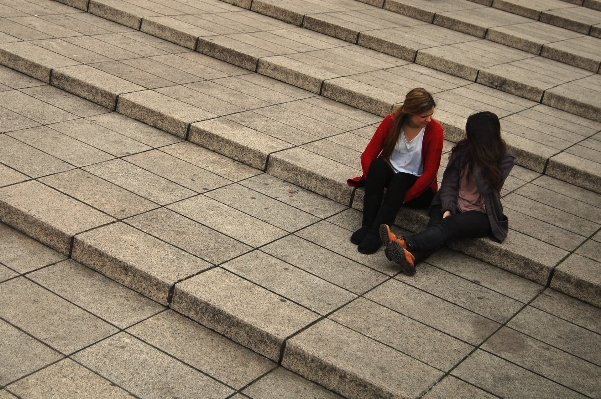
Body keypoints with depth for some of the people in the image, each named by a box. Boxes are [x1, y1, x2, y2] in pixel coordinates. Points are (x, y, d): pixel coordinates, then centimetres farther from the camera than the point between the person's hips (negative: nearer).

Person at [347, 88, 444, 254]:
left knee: (400, 180, -34)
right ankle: (367, 225, -32)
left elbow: (430, 173, -14)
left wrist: (404, 197, -22)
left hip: (418, 187, -2)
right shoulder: (392, 121, -7)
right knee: (378, 165, -30)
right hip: (390, 175, 2)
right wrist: (375, 184, -21)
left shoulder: (434, 130, -13)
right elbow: (368, 155, -7)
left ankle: (376, 233, -39)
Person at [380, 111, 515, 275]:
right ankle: (411, 256, -58)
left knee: (448, 226, -33)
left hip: (481, 216, -3)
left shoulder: (504, 159, -6)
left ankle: (404, 243, -55)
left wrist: (480, 158, -12)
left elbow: (484, 187, -17)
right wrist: (447, 209, -18)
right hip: (455, 207, 4)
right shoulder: (462, 150, 4)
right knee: (436, 225, -30)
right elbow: (449, 182, -3)